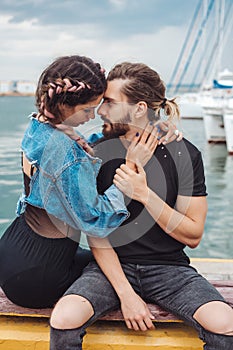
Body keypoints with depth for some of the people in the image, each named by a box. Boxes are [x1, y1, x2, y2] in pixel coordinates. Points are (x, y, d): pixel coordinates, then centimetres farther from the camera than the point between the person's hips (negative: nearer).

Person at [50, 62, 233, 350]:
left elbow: (193, 236, -6)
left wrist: (144, 194, -19)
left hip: (169, 267, 0)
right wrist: (126, 293, -14)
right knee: (63, 320, -28)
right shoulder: (99, 153, -3)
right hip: (113, 265, 0)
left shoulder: (183, 153, -6)